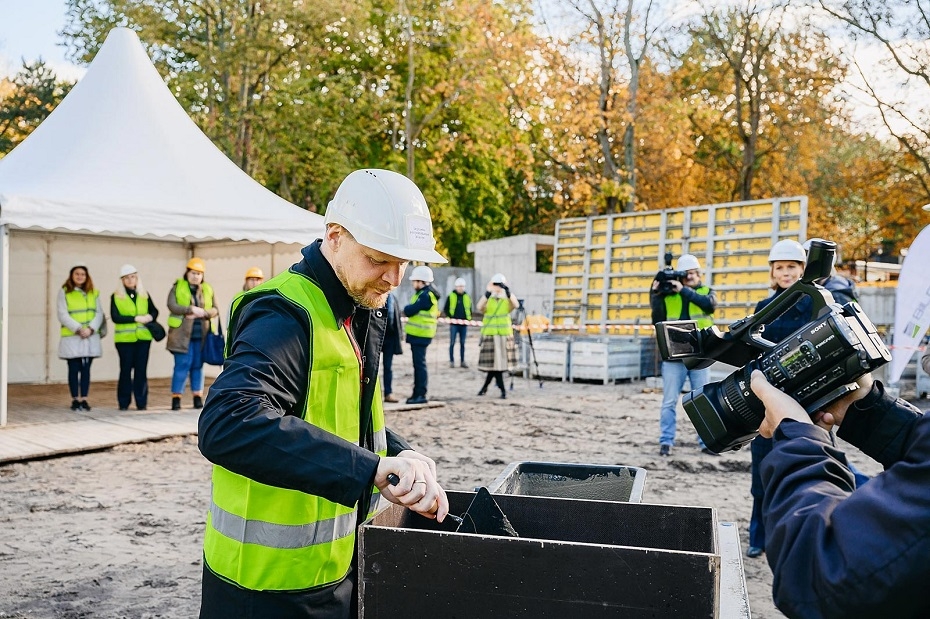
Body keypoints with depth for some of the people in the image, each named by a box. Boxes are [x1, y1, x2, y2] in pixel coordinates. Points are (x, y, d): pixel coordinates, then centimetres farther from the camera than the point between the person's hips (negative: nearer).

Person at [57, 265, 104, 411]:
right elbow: (63, 315, -7)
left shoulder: (93, 293, 9)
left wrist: (91, 328, -13)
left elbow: (99, 313, 4)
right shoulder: (64, 292, 0)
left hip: (90, 337, 3)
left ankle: (84, 399, 10)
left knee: (86, 369, 5)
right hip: (71, 337, -3)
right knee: (74, 369, 2)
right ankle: (75, 400, 9)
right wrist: (78, 329, -17)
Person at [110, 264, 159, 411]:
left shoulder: (144, 295, 12)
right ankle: (123, 402, 9)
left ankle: (141, 402, 6)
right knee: (126, 369, 1)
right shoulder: (116, 297, 2)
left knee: (141, 369, 1)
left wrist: (150, 317, -8)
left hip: (143, 337, 2)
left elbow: (154, 311, 15)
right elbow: (115, 317, -8)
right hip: (124, 338, -2)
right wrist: (136, 318, -15)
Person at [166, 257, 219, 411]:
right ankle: (176, 397, 0)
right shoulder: (177, 287, 3)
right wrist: (192, 309, -19)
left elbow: (215, 310, 5)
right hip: (182, 333, -3)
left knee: (198, 365, 8)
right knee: (182, 365, -6)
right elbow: (172, 306, -11)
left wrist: (203, 313, -13)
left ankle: (198, 398, 13)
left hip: (201, 334, 3)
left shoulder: (208, 289, 11)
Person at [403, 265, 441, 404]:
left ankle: (421, 395, -2)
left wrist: (406, 308, 0)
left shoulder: (426, 296, -17)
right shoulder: (423, 293, 16)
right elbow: (413, 311, 14)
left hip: (420, 335, -10)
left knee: (419, 364, -6)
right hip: (417, 334, 10)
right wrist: (409, 309, -6)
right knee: (418, 364, 14)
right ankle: (417, 393, 21)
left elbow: (410, 311, -19)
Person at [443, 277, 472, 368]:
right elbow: (445, 309, 2)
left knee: (462, 343, 8)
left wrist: (468, 318, 3)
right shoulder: (451, 296, -1)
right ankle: (451, 361, 5)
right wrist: (450, 317, -7)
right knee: (452, 343, 0)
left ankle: (462, 361, 13)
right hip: (453, 324, -3)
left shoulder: (467, 297, 8)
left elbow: (469, 309, 16)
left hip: (464, 324, 3)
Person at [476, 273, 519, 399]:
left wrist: (508, 291, -27)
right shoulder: (488, 300, 4)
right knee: (494, 362, -4)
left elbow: (516, 305, -15)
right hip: (490, 335, -1)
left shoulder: (507, 300, 7)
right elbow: (479, 307, -17)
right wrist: (487, 293, -27)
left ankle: (485, 387, 19)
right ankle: (503, 390, 3)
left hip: (505, 336, 2)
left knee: (497, 362, 4)